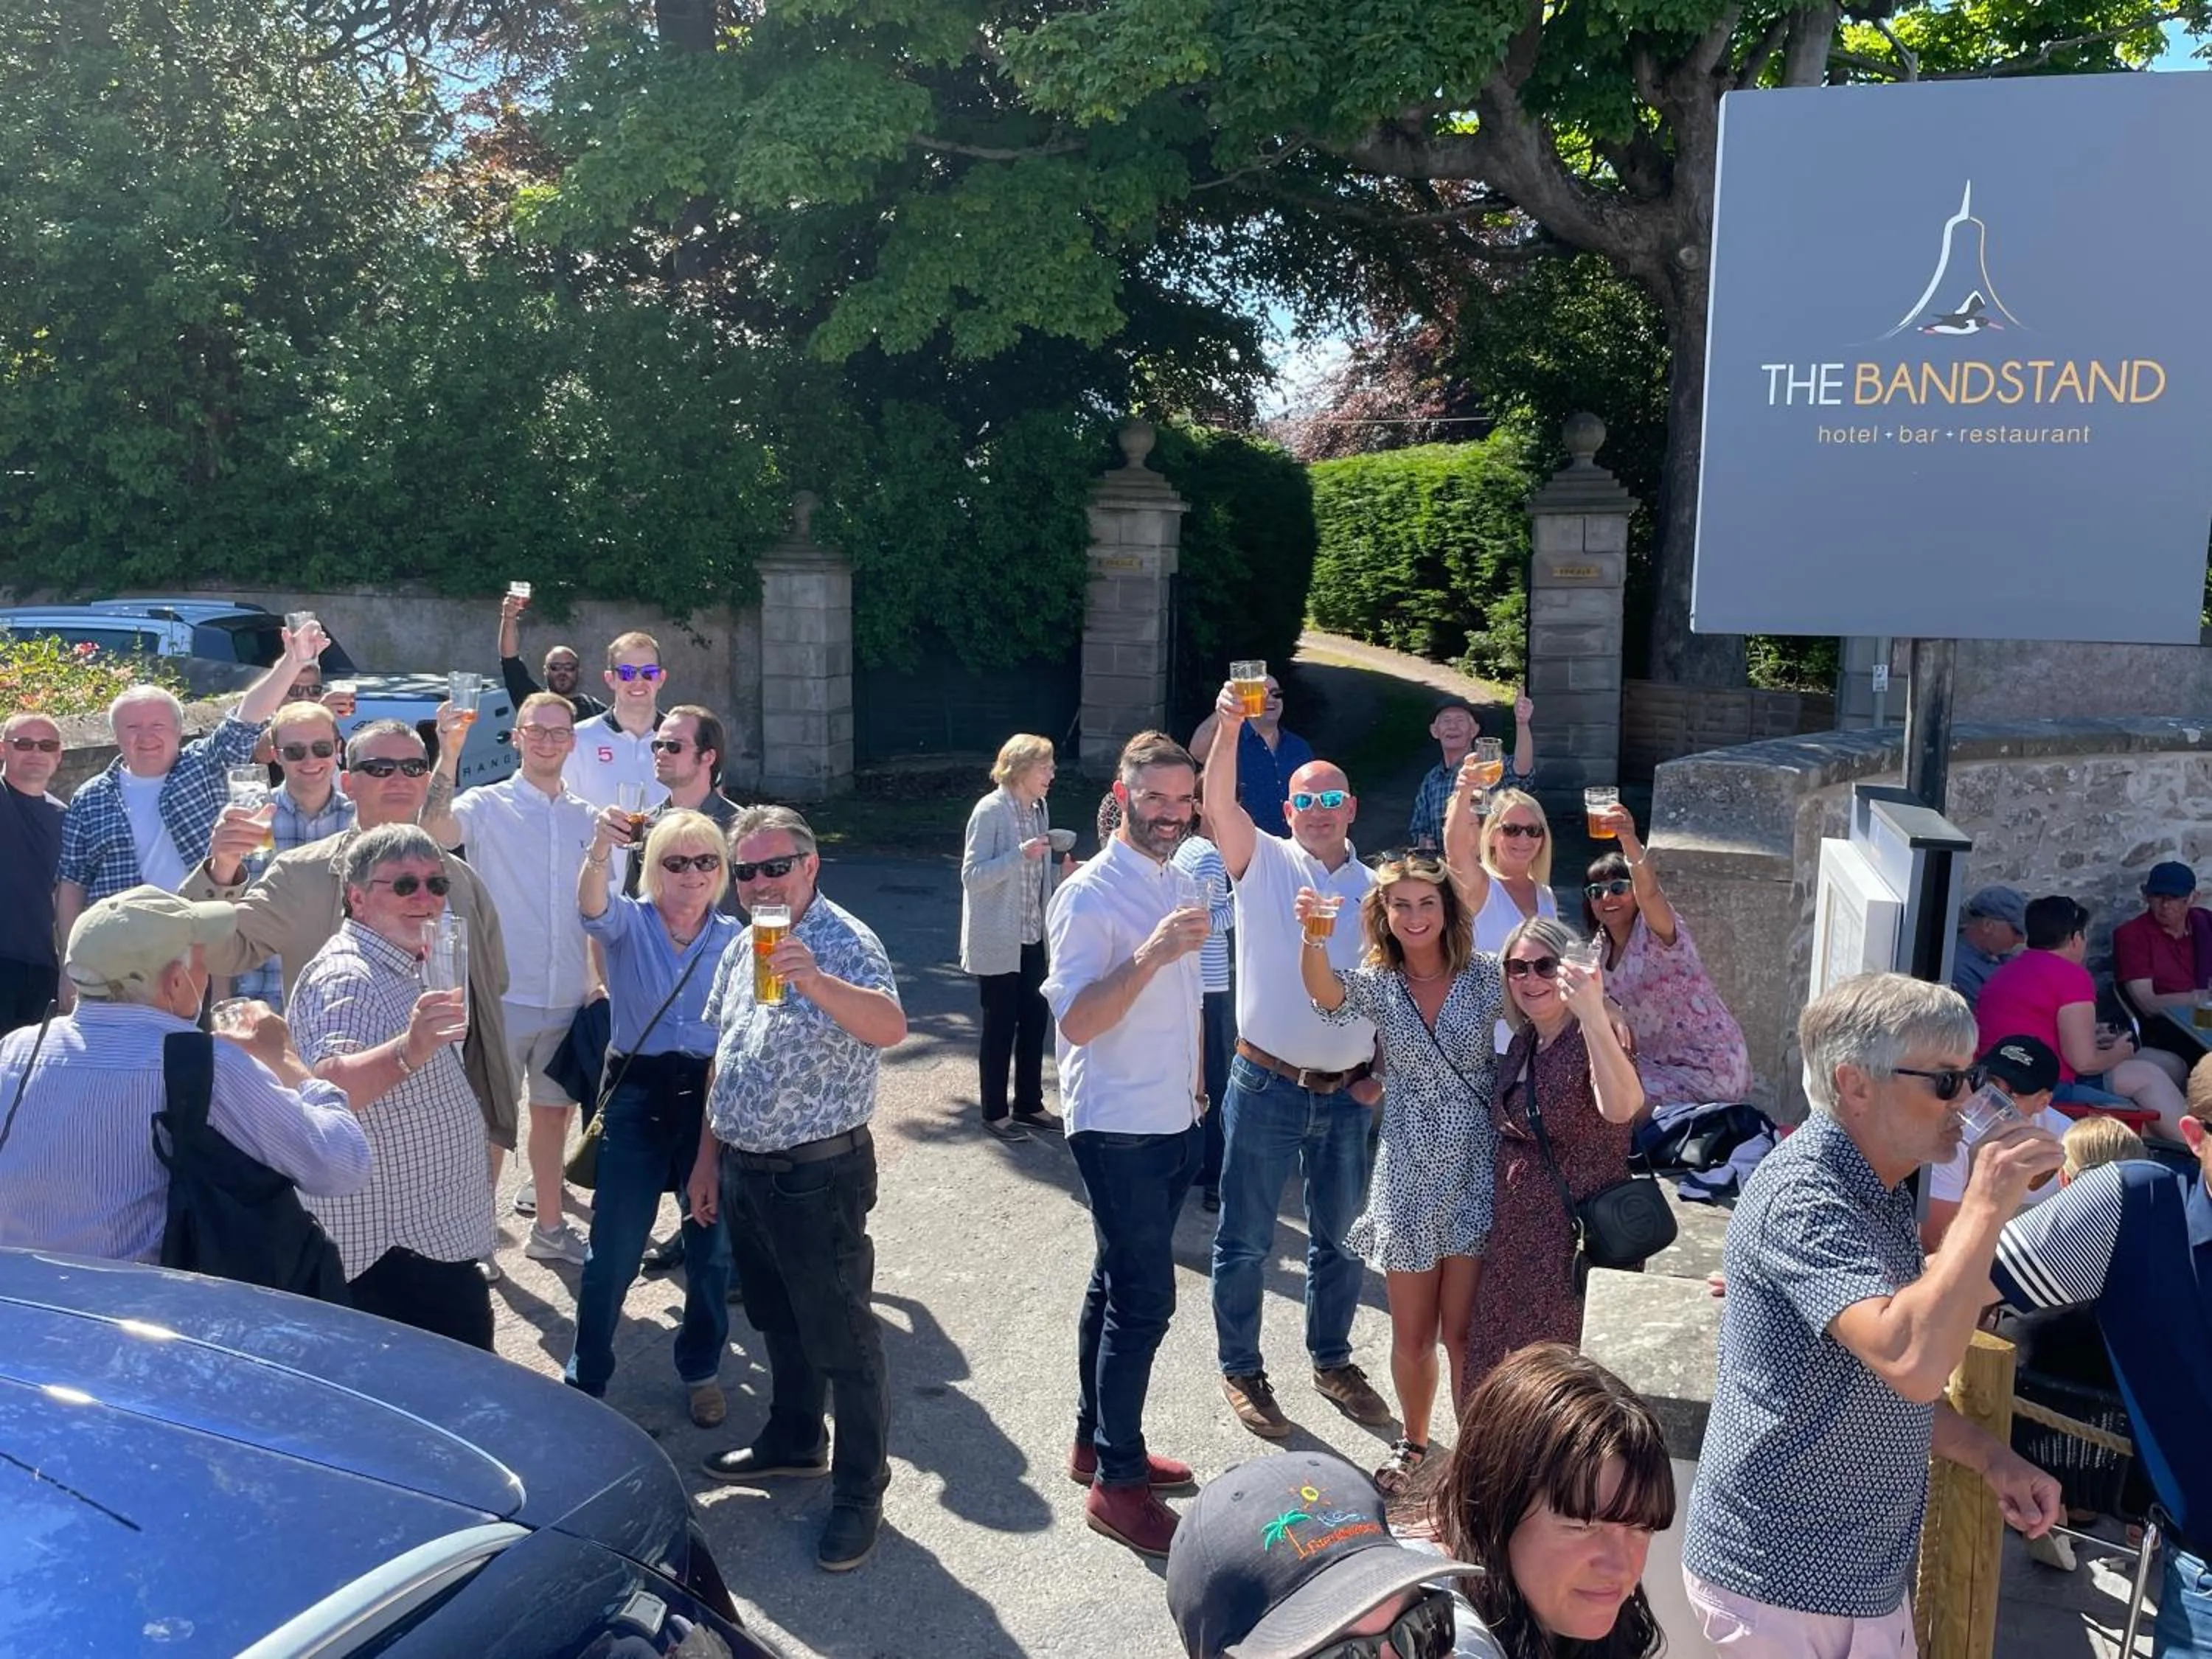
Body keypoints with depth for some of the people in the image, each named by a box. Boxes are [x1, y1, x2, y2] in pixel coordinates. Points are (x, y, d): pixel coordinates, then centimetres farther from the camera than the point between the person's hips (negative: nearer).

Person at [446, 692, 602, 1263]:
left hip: (568, 999, 5)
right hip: (503, 995, -4)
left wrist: (601, 978, 11)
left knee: (554, 1111, 15)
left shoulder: (586, 819, 9)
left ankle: (548, 1226, 28)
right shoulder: (487, 806, -6)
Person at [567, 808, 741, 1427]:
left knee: (712, 1246, 10)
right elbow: (592, 906, -27)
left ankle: (701, 1369, 32)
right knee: (613, 1251, 3)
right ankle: (586, 1377, 24)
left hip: (713, 1097, 2)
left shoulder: (735, 939, 1)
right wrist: (599, 852, -49)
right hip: (638, 1094, -1)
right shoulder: (629, 923, -3)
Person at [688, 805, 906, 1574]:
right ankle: (793, 1439, 41)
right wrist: (708, 1158, 17)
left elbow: (890, 1026, -36)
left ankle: (859, 1491, 15)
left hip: (817, 1175, -8)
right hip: (743, 1170, 8)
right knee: (776, 1319, 22)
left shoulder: (844, 942, -16)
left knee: (840, 1336, 2)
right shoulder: (740, 950, 8)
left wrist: (814, 980, -50)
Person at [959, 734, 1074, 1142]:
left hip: (1031, 937, 7)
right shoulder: (991, 811, -14)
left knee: (1035, 1018, 12)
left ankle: (1029, 1104, 27)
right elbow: (972, 876, -18)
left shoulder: (1038, 810, 9)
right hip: (998, 940, -7)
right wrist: (1021, 855, -27)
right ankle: (995, 1112, 16)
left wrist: (1060, 870, 0)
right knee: (1000, 1025, 3)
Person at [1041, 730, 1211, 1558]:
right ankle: (1117, 1483, 6)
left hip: (1175, 1124, 8)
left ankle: (1097, 1442, 30)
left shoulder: (1180, 885, 10)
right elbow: (1077, 1021, -22)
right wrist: (1150, 954, -33)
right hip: (1117, 1127, -8)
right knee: (1144, 1299, -5)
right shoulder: (1089, 895, -15)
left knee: (1119, 1286, 17)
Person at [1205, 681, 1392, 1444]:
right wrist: (1229, 729, -37)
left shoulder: (1376, 890, 7)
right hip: (1266, 1087, -4)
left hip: (1348, 1094, 4)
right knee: (1245, 1241, 5)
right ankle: (1242, 1371, 22)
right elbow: (1220, 802, -22)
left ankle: (1331, 1360, 35)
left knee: (1340, 1239, 17)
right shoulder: (1265, 865, -3)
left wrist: (1383, 1073, 5)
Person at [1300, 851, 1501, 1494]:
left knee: (1463, 1332, 0)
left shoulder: (1486, 975, -3)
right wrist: (1311, 935, -43)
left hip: (1477, 1168, -1)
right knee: (1412, 1335, 13)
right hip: (1409, 1172, 2)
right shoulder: (1376, 983, -3)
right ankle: (1413, 1440, 37)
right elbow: (1325, 992, -25)